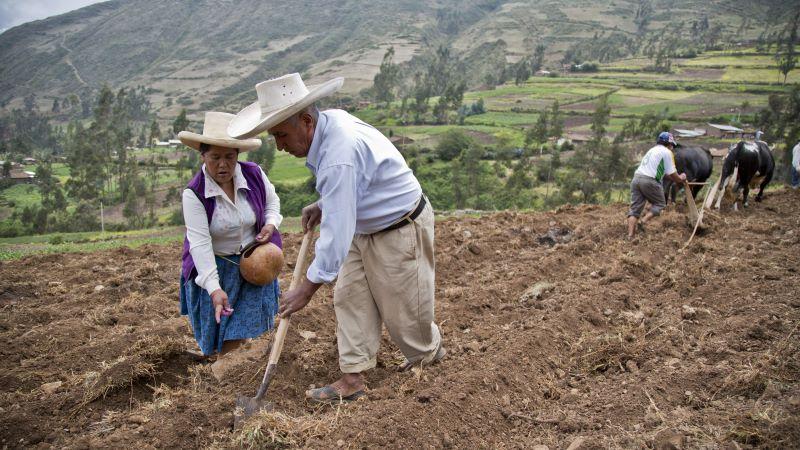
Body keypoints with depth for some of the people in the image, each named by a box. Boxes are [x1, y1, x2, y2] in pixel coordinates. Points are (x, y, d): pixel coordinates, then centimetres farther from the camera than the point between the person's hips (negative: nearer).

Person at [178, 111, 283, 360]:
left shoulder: (254, 174, -13)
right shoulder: (194, 193, -22)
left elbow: (272, 201, 10)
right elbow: (200, 243, -26)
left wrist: (270, 224, -11)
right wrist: (214, 289, -34)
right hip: (213, 265, -2)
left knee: (240, 330, 4)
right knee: (218, 328, 6)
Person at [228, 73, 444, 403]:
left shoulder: (340, 156, -35)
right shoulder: (330, 120, -5)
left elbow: (336, 233, -33)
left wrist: (307, 288, -26)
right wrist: (323, 205, 4)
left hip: (401, 230, -9)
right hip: (366, 228, 10)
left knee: (403, 309, 6)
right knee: (349, 298, 6)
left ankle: (430, 356, 35)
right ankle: (352, 379, 13)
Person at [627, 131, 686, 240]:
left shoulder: (653, 150, 28)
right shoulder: (667, 152, 3)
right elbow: (672, 174, 2)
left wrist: (677, 177, 38)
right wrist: (680, 179, 21)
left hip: (636, 177, 7)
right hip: (649, 181, -7)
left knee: (635, 208, 4)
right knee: (660, 203, 13)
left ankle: (630, 235, -8)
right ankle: (643, 221, -8)